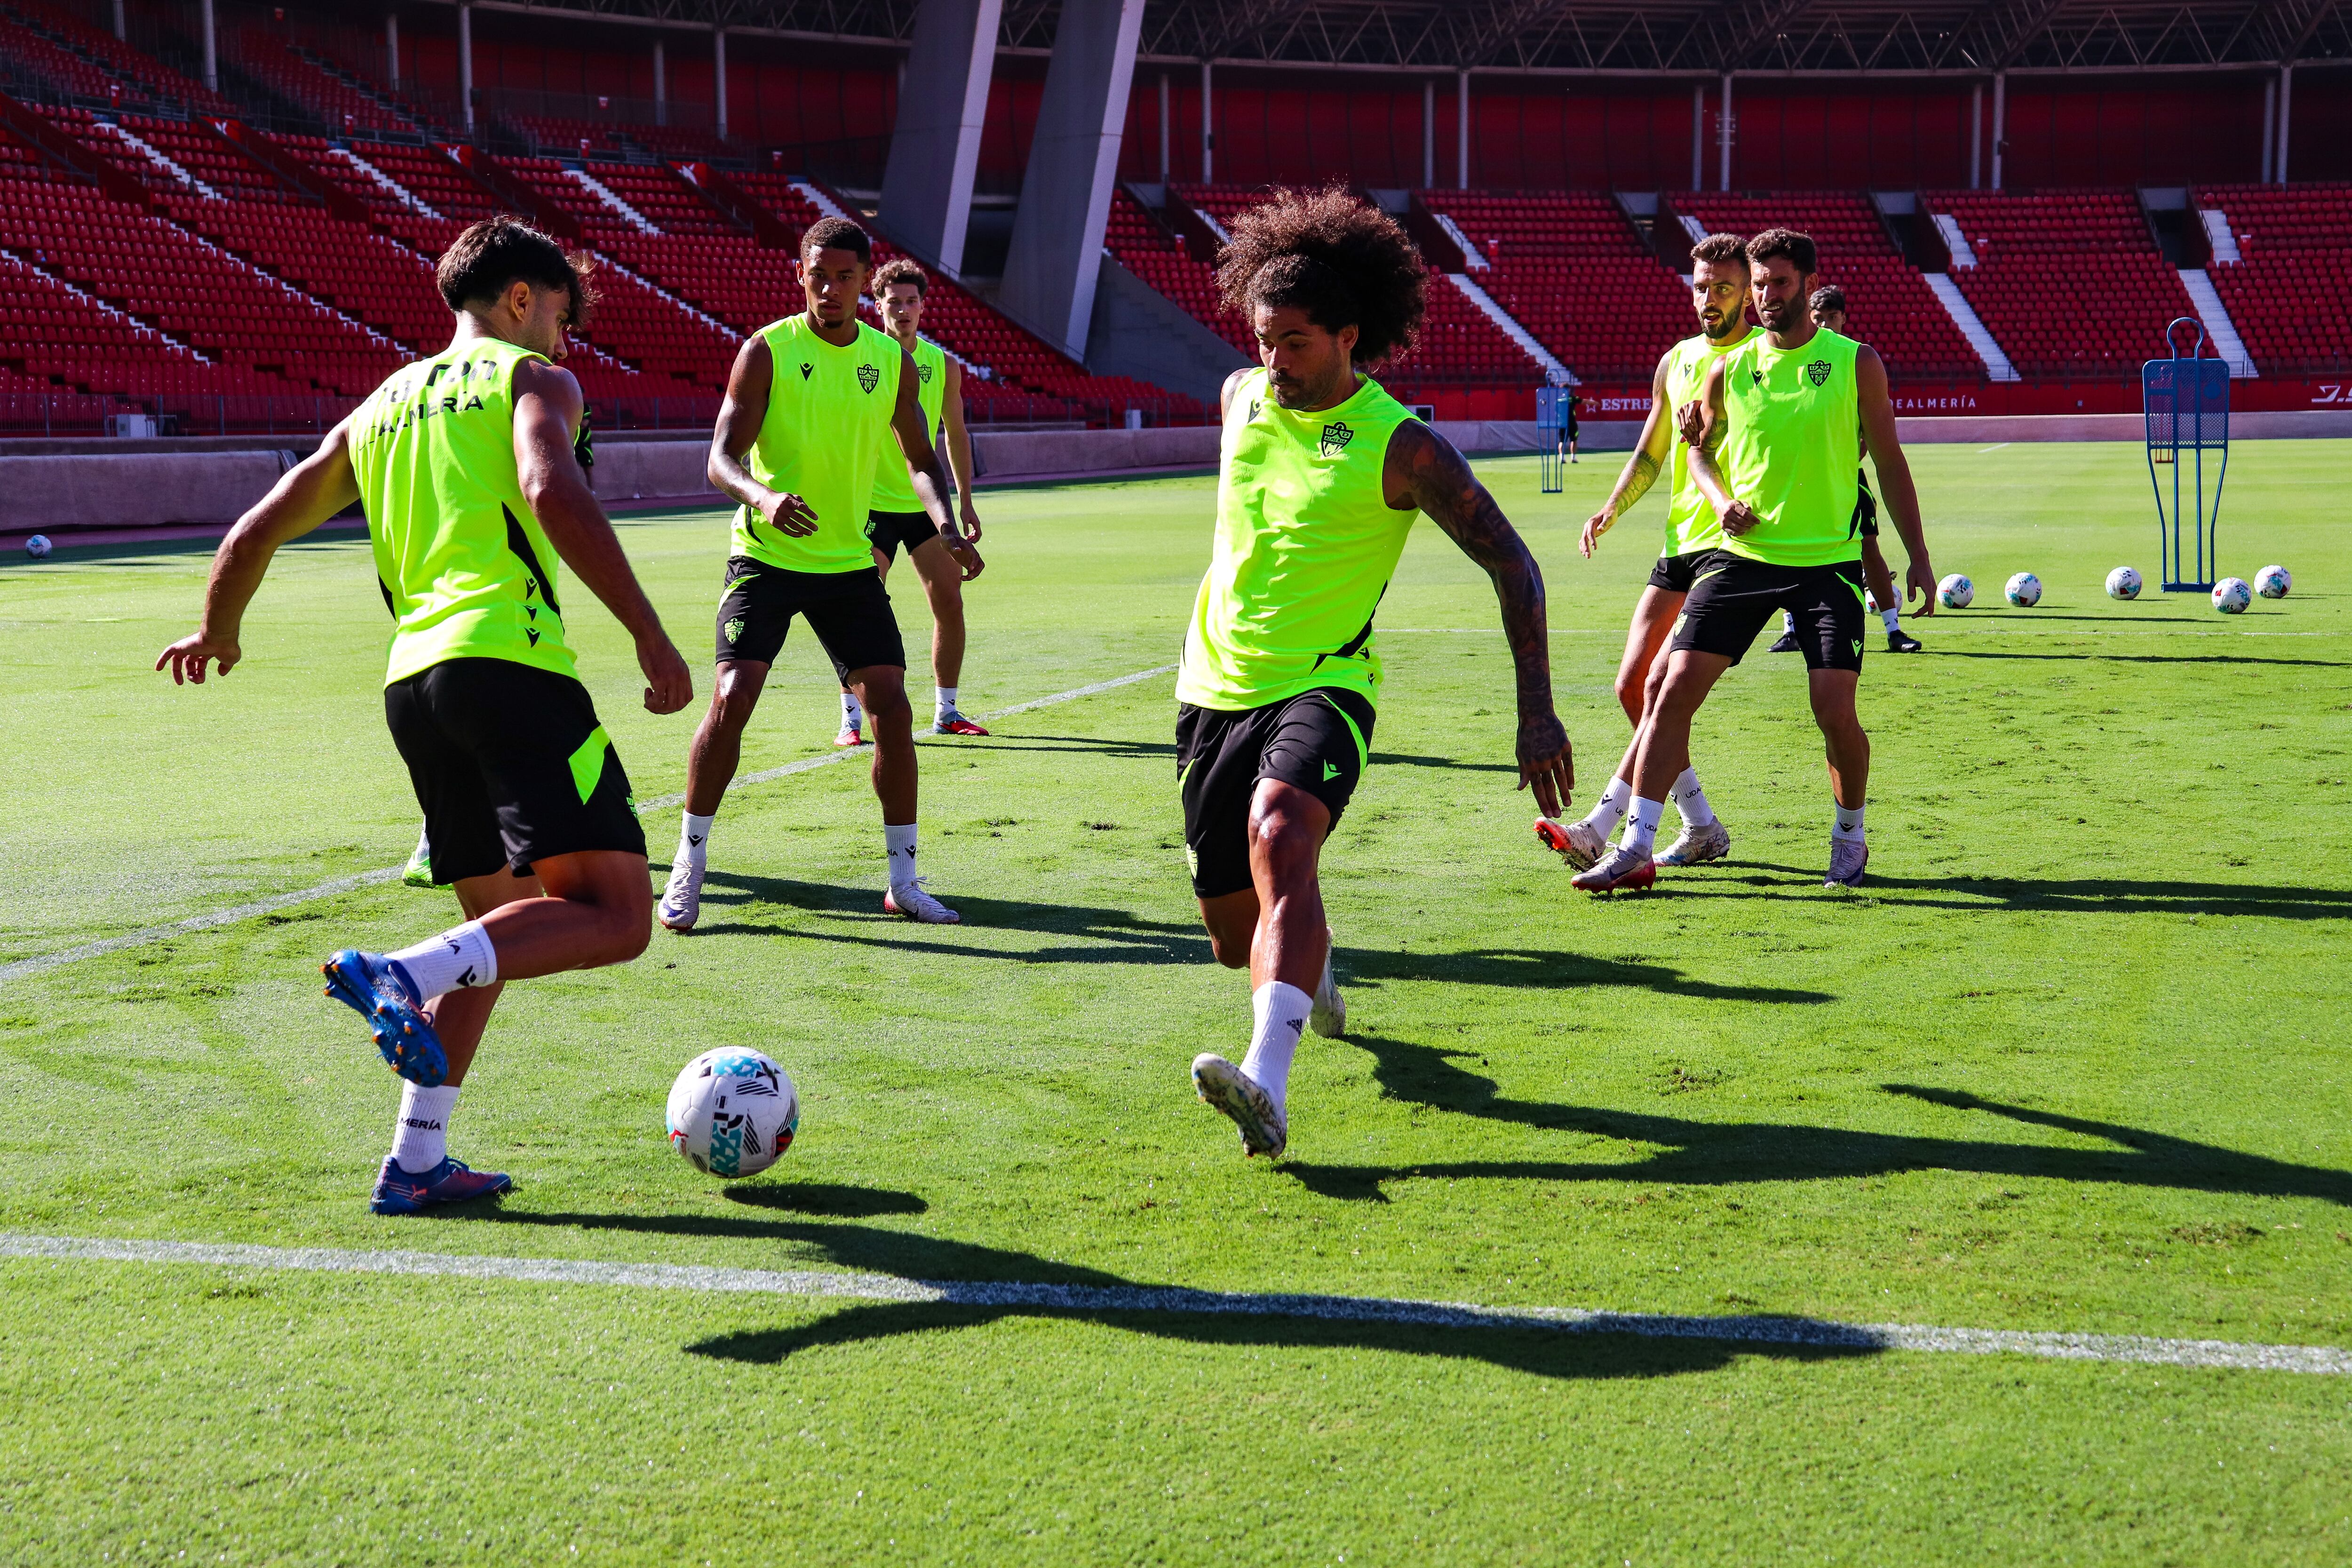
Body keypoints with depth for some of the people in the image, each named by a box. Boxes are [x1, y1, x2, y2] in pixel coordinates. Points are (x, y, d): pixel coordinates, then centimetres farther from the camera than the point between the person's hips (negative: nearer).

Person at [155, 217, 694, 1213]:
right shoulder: (531, 380, 6)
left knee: (505, 925, 18)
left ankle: (417, 1162, 12)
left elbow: (254, 536, 27)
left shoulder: (380, 408, 25)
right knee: (613, 917, -10)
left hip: (412, 681, 8)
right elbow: (553, 493, -16)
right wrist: (650, 637, -17)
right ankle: (404, 976, -29)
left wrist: (218, 631, 46)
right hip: (508, 661, -7)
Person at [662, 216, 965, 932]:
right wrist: (763, 496, -34)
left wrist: (945, 521, -6)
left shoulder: (892, 361, 4)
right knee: (732, 697, -15)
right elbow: (721, 459, -12)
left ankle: (904, 879, 8)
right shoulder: (767, 350, -8)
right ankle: (688, 867, 0)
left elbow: (921, 458, 15)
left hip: (849, 562, 3)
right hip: (766, 556, -3)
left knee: (891, 706, -4)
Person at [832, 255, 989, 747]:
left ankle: (946, 712, 16)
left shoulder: (943, 365, 2)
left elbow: (956, 434, 13)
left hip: (926, 504, 4)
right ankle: (851, 718, -2)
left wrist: (965, 502, 12)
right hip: (872, 503, -4)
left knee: (950, 604, 3)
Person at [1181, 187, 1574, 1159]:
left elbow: (1512, 566, -7)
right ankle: (1310, 968, 49)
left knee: (1280, 834, -36)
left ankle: (1268, 1085, -47)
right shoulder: (1240, 398, 4)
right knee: (1232, 932, 10)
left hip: (1322, 688, -5)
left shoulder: (1400, 446, -12)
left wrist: (1537, 712, -12)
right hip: (1216, 687, 5)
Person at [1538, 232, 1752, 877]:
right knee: (1633, 687, 4)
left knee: (1664, 684, -16)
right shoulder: (1675, 362, 16)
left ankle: (1600, 828, -18)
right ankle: (1702, 828, 14)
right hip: (1680, 543, 8)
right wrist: (1611, 509, 6)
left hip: (1734, 547, -8)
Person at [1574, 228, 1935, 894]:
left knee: (1835, 711, -9)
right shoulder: (1729, 370, 5)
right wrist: (1723, 500, 0)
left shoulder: (1856, 364, 0)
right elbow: (1700, 447, 21)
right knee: (1675, 687, -8)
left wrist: (1918, 556, 4)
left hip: (1828, 561, -2)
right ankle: (1635, 848, -3)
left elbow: (1889, 462, 6)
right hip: (1742, 556, 2)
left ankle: (1850, 838, 19)